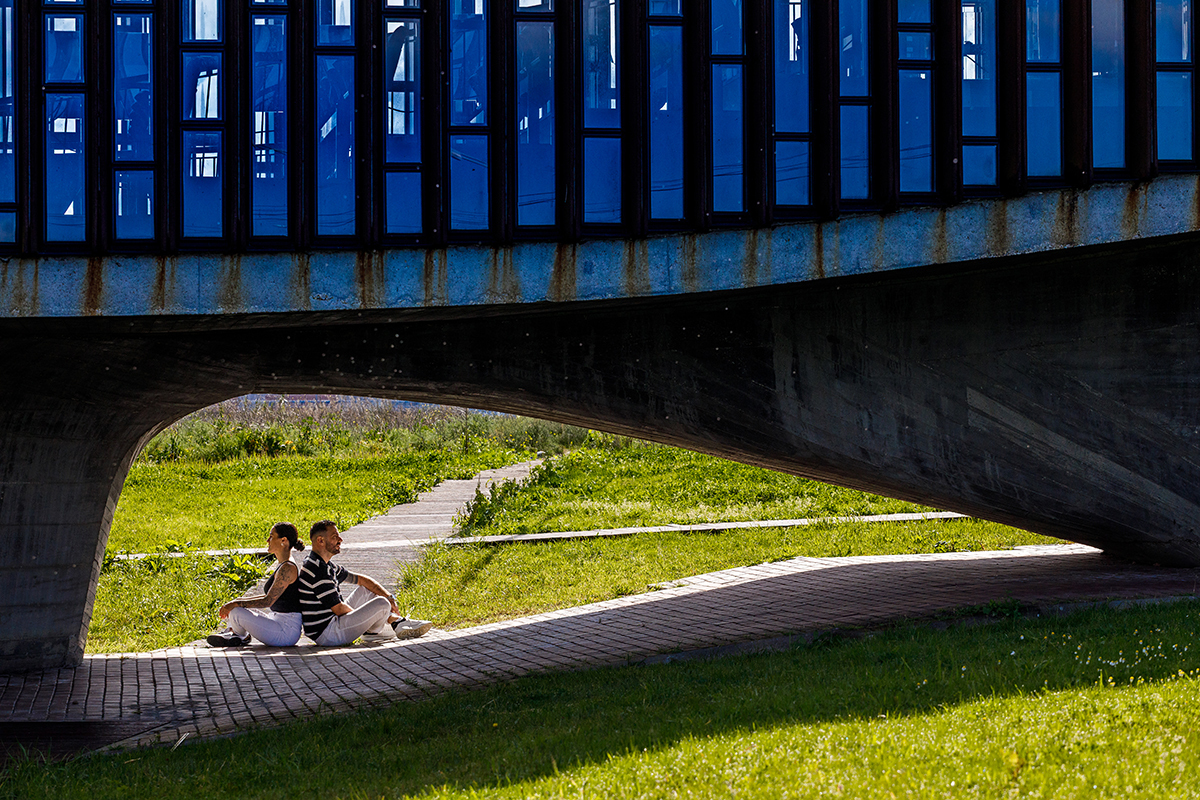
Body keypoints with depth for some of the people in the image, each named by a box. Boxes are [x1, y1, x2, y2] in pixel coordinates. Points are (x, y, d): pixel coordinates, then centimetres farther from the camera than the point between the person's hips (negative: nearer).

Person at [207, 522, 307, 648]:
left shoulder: (287, 568, -19)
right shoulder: (280, 565, 13)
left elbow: (268, 601, -23)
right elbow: (271, 596, 20)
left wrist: (237, 604, -20)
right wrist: (240, 601, 12)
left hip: (286, 631, -10)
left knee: (235, 612, -18)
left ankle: (242, 637, 10)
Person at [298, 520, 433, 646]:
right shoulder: (318, 570, -21)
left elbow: (361, 579, 19)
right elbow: (338, 609, -19)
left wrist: (389, 597, 8)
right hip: (326, 633, -11)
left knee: (365, 590, 21)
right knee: (381, 604, -18)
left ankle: (398, 623, 14)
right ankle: (372, 632, 11)